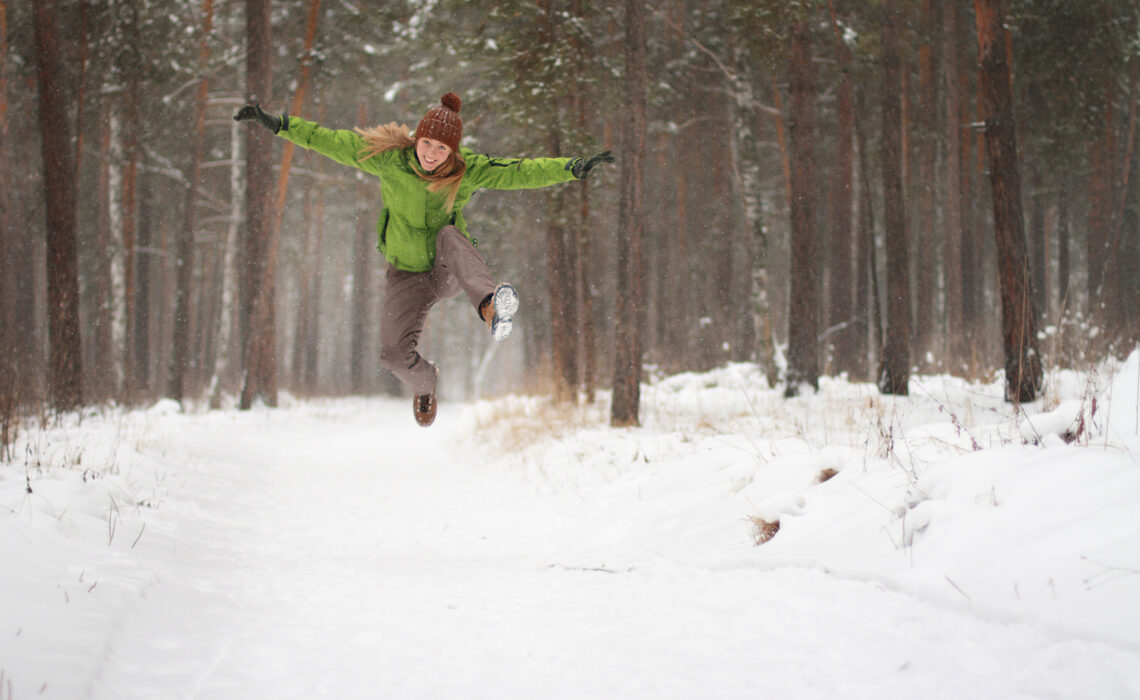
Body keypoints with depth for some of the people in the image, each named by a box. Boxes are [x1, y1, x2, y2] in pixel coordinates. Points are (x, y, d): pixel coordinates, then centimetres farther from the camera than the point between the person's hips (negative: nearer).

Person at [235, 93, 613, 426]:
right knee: (394, 353, -12)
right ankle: (423, 382, 23)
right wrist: (278, 124, -18)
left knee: (451, 236, -34)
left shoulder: (467, 170, -15)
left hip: (452, 272, -1)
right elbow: (332, 142, -13)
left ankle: (489, 306, -50)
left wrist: (571, 169, -28)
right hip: (408, 276, 1)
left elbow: (519, 173, -17)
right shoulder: (389, 159, -15)